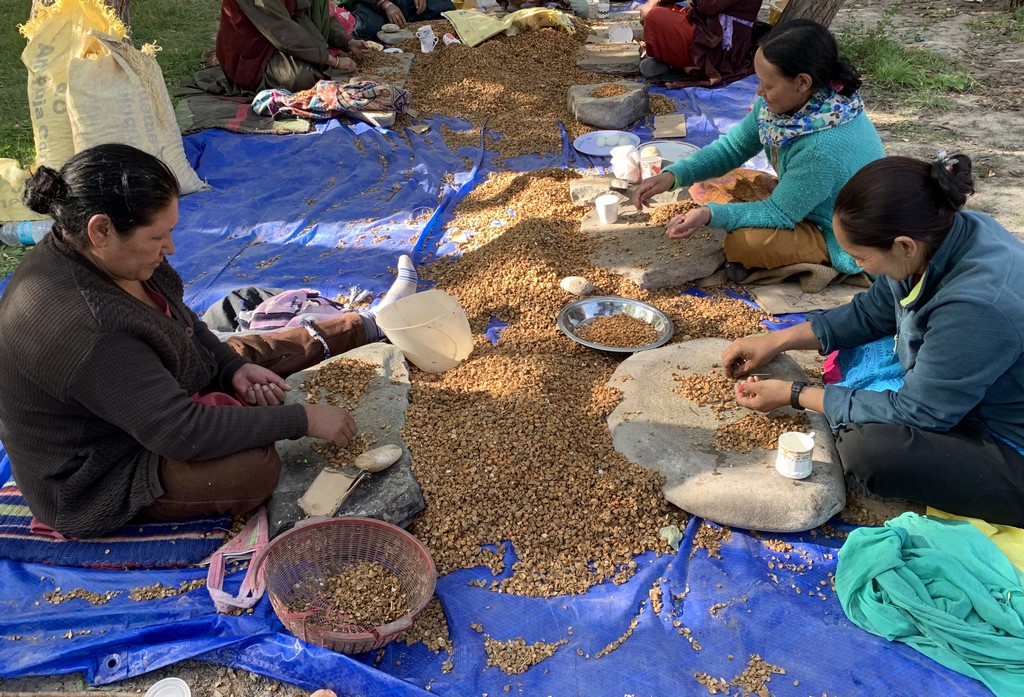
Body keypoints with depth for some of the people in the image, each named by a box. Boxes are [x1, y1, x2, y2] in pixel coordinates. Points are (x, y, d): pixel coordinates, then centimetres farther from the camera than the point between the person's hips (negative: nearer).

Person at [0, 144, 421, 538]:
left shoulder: (90, 254, -11)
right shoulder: (77, 327, -39)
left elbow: (182, 323, 6)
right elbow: (181, 433, -35)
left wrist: (234, 368, -11)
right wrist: (302, 419, -29)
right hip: (100, 478, -9)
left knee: (253, 352, 11)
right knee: (254, 467, -27)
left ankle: (370, 325, 28)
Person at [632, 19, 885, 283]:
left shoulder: (825, 147, -39)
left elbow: (779, 212, -26)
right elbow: (733, 147, -4)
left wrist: (711, 214, -36)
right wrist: (673, 175, -18)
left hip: (844, 243, -8)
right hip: (804, 203, 8)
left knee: (743, 243, -25)